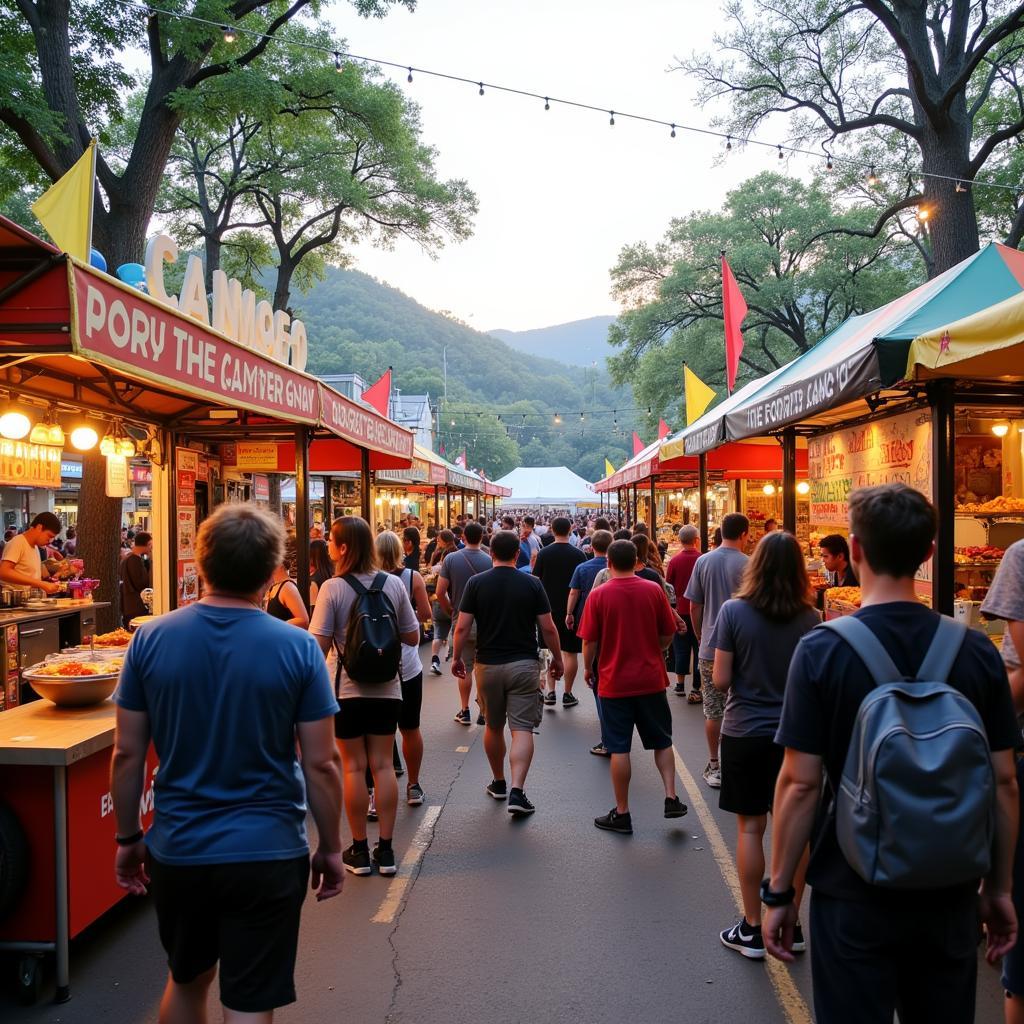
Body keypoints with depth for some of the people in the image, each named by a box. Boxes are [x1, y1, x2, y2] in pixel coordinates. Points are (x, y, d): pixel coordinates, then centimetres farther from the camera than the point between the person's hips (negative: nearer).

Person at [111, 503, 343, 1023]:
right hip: (267, 854, -3)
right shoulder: (297, 647, -13)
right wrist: (330, 847, 3)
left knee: (186, 981, 26)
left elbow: (126, 754, -2)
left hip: (176, 850, 3)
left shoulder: (150, 638, -7)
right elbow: (321, 764, -10)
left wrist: (127, 836, 11)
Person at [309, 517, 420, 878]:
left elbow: (319, 645, -15)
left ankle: (359, 851, 16)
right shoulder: (393, 584, -3)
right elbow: (412, 637, 3)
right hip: (386, 688, 3)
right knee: (382, 765, 9)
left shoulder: (333, 588, -13)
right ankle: (385, 850, 14)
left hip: (346, 689, -3)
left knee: (353, 766, 7)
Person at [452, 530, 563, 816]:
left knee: (493, 727, 17)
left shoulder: (476, 583, -4)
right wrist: (557, 658, 10)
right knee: (522, 729, -1)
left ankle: (498, 783, 32)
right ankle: (517, 792, -13)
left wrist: (457, 657, 8)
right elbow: (548, 628, -4)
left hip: (488, 664, 2)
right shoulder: (532, 584, -5)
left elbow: (462, 627, -6)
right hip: (523, 664, -1)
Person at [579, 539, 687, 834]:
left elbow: (589, 641, -7)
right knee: (662, 741, 18)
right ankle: (671, 797, 12)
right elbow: (668, 634, 3)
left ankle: (622, 814, 11)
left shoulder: (599, 594, -10)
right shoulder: (654, 590, -3)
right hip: (651, 679, 2)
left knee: (619, 748, 5)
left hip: (614, 682, -2)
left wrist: (588, 668, 10)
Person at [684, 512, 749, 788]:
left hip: (709, 649, 2)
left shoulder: (703, 562, -1)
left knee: (712, 710, 10)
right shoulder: (747, 565, -10)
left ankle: (714, 766, 17)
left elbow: (694, 607, 3)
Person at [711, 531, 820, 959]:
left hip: (745, 732, -2)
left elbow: (720, 680, -11)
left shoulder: (734, 611, -12)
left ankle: (751, 930, 14)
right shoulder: (808, 618, -5)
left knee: (750, 828, 6)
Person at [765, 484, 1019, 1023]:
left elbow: (800, 783, -15)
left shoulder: (822, 649, -15)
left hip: (853, 895, -3)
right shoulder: (976, 651, -6)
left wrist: (778, 891, -4)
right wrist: (999, 887, 12)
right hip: (950, 895, 3)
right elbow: (1003, 781, -1)